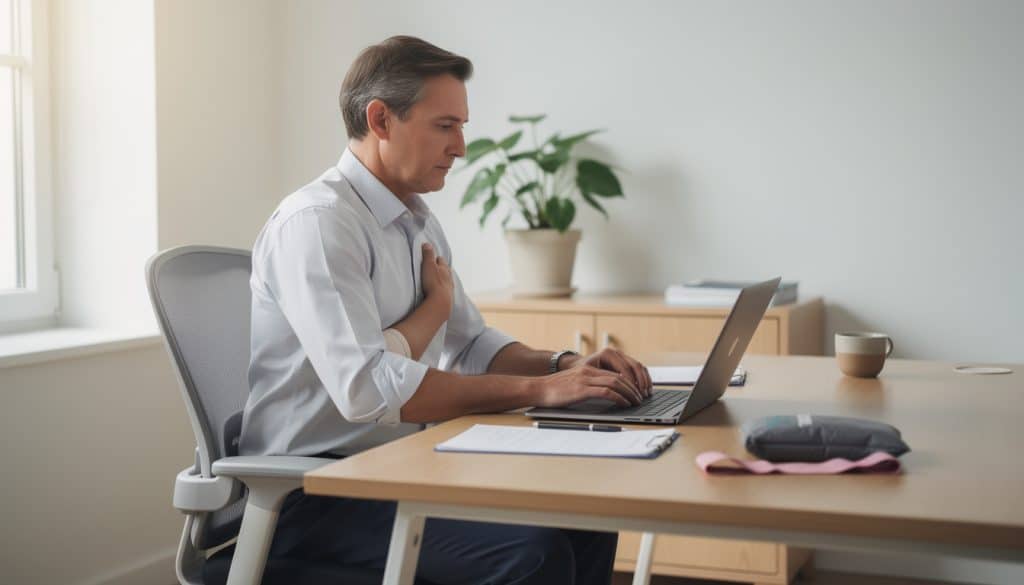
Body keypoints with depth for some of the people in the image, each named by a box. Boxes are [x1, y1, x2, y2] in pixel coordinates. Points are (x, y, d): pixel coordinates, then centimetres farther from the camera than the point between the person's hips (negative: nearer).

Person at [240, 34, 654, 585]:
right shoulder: (317, 220, -18)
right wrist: (539, 389, -22)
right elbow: (366, 387, -29)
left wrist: (565, 365, -3)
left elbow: (474, 347, 18)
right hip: (313, 492, -9)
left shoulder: (419, 222, 12)